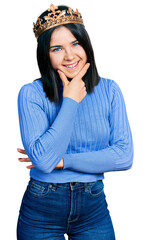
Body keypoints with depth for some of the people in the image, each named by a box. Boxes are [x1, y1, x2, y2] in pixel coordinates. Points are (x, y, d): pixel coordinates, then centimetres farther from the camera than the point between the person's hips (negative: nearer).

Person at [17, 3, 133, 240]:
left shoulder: (109, 90, -3)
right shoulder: (31, 94, -12)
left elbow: (124, 156, -10)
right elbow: (43, 160, -22)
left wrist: (63, 160, -16)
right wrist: (70, 101, -18)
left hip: (93, 207, 2)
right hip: (41, 211, -2)